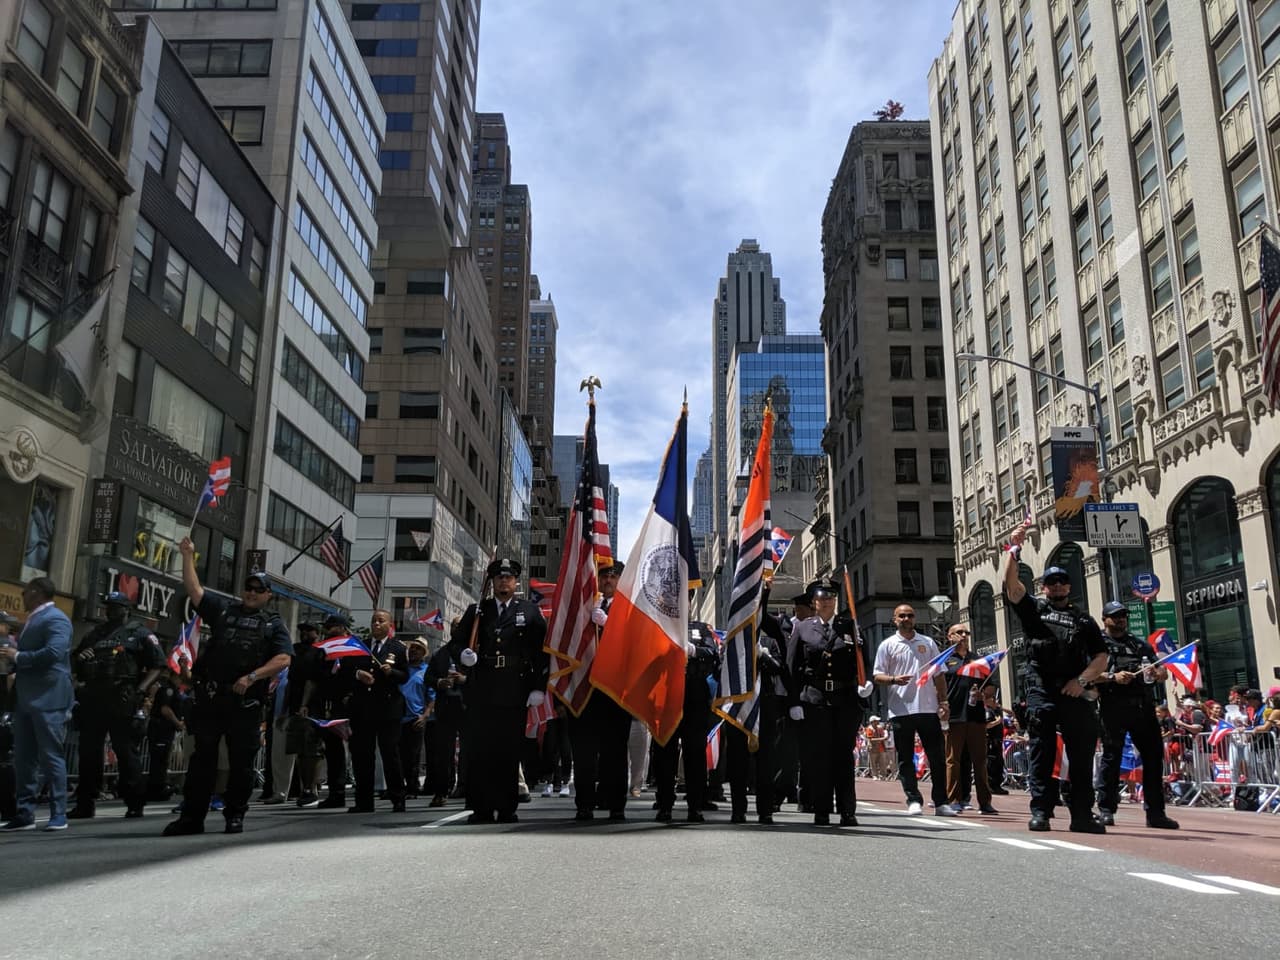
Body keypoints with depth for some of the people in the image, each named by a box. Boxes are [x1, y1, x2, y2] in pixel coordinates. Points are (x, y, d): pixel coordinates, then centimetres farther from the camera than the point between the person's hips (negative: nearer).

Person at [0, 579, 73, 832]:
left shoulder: (55, 619, -10)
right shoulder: (32, 620, 21)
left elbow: (54, 653, -24)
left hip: (48, 698, -10)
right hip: (26, 698, 10)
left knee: (51, 756, -6)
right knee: (23, 759, 9)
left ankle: (58, 814, -1)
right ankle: (25, 813, 13)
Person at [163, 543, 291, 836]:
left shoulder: (273, 624, 11)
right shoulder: (223, 610, 17)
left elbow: (283, 658, -2)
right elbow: (194, 589, 11)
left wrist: (252, 677, -12)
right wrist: (188, 556, 6)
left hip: (246, 701, -1)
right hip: (210, 698, 1)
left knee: (241, 762, 3)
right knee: (202, 757, 3)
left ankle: (235, 816, 16)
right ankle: (191, 817, 8)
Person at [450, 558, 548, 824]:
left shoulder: (530, 611, 9)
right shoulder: (476, 611, 14)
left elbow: (542, 650, 5)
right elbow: (455, 642, 14)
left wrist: (539, 687, -3)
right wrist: (463, 654, -9)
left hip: (515, 694, -1)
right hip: (480, 693, 1)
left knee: (510, 752, 1)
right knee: (478, 752, 1)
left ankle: (507, 809, 10)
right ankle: (481, 809, 8)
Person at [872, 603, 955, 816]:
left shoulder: (928, 643, 12)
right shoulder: (888, 645, 5)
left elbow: (939, 675, 14)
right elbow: (877, 676, 3)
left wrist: (943, 702, 5)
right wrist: (894, 680, -17)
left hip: (928, 708, 2)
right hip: (901, 709, -2)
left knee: (937, 757, 2)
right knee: (905, 758, 3)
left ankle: (941, 802, 10)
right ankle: (913, 800, 10)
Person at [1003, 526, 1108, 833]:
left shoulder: (1083, 619, 20)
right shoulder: (1033, 609, 15)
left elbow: (1101, 657, 12)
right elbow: (1011, 585, -1)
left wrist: (1081, 680, -4)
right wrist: (1013, 549, -11)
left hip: (1075, 693, 2)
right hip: (1041, 691, -2)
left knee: (1082, 754, 1)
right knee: (1042, 753, -2)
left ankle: (1082, 815, 7)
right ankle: (1040, 811, 0)